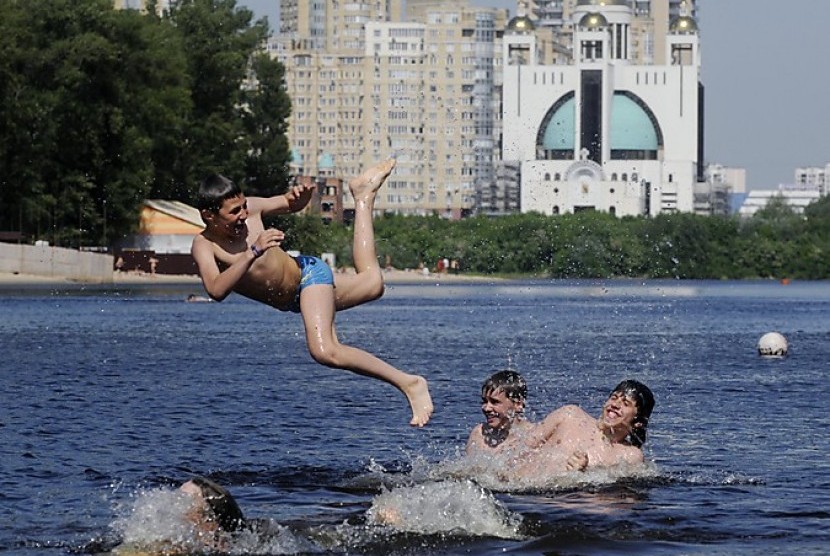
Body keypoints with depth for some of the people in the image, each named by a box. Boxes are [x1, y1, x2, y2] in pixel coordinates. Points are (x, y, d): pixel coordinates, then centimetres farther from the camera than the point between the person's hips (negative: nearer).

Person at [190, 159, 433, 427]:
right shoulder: (204, 246, -22)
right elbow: (216, 291, -41)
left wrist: (299, 196, -19)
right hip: (291, 301, 2)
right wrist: (253, 253, -49)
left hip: (307, 272, -2)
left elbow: (292, 205, 6)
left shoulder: (249, 208, -14)